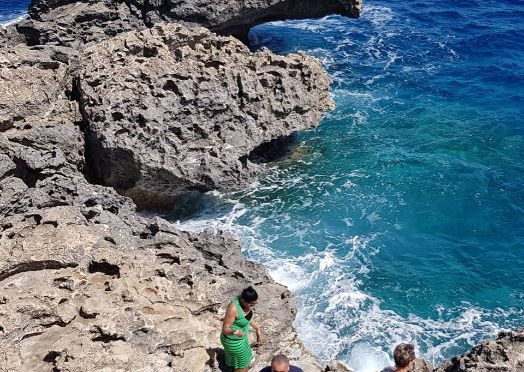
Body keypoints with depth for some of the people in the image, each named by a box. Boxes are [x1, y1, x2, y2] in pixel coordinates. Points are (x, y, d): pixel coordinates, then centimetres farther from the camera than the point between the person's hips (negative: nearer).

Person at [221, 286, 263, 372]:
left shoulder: (245, 301, -12)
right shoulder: (233, 308, -36)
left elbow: (249, 317, 8)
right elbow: (225, 329, -28)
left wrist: (258, 330, 11)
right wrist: (234, 332, -47)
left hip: (240, 337, 8)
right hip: (233, 341, -8)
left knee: (246, 360, 27)